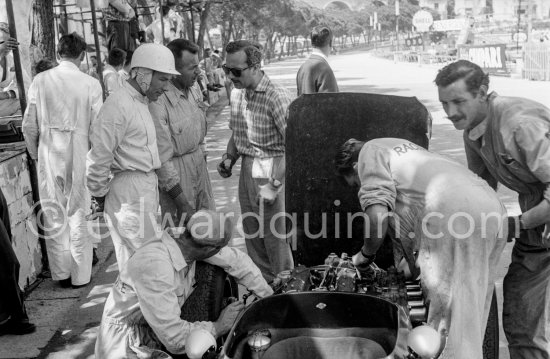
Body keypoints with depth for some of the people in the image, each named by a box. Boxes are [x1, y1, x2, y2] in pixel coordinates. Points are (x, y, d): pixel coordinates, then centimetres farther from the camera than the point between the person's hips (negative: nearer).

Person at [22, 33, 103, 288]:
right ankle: (80, 275, 19)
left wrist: (35, 153, 15)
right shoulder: (90, 84, -10)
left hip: (49, 154, 2)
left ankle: (61, 273, 26)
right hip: (80, 154, -2)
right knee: (79, 214, 10)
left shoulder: (40, 80, -4)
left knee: (53, 214, 14)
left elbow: (29, 125, 0)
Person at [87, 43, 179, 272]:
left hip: (147, 188, 9)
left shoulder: (142, 102, 15)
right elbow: (98, 156, -17)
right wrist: (99, 196, -8)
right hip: (129, 191, -9)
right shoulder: (119, 105, -16)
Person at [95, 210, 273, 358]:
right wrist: (219, 326, -17)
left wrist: (269, 297, 7)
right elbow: (173, 336, -31)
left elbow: (236, 260, 4)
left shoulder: (185, 244, -11)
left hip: (157, 336, 8)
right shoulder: (154, 265, -33)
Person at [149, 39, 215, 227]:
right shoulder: (158, 102, -24)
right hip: (175, 172, -7)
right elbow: (162, 157, -22)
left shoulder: (194, 88, 1)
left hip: (199, 164, 7)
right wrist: (182, 202, -20)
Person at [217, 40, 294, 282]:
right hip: (246, 171, 7)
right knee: (252, 237, 14)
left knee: (276, 239, 1)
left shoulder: (277, 97, -16)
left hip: (272, 171, -7)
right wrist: (229, 158, 4)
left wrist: (275, 184, -21)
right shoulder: (236, 94, 7)